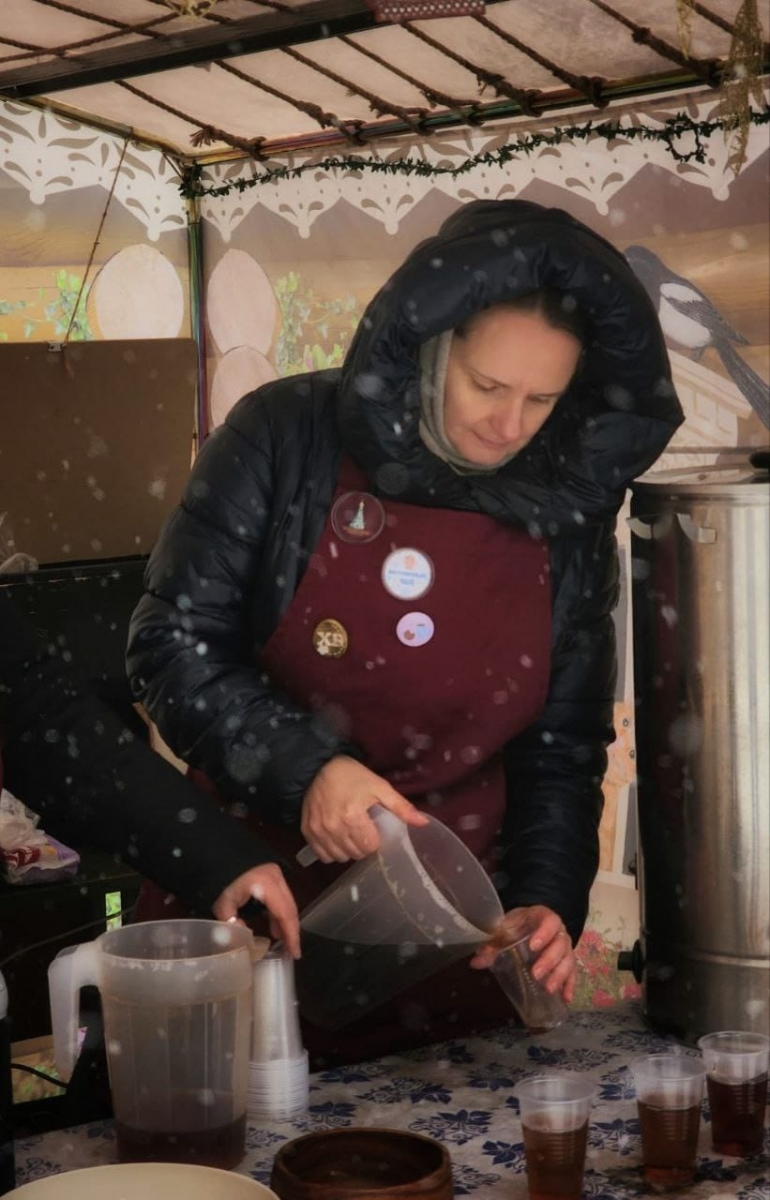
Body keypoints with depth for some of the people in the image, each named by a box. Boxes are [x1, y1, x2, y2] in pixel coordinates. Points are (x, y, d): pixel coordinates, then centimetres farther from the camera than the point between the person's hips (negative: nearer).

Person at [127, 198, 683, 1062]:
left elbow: (563, 747, 6)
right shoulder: (289, 439, -11)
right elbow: (173, 642, -10)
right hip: (260, 902, -2)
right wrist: (303, 768, -23)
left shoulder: (568, 514, 0)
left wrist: (546, 905, -7)